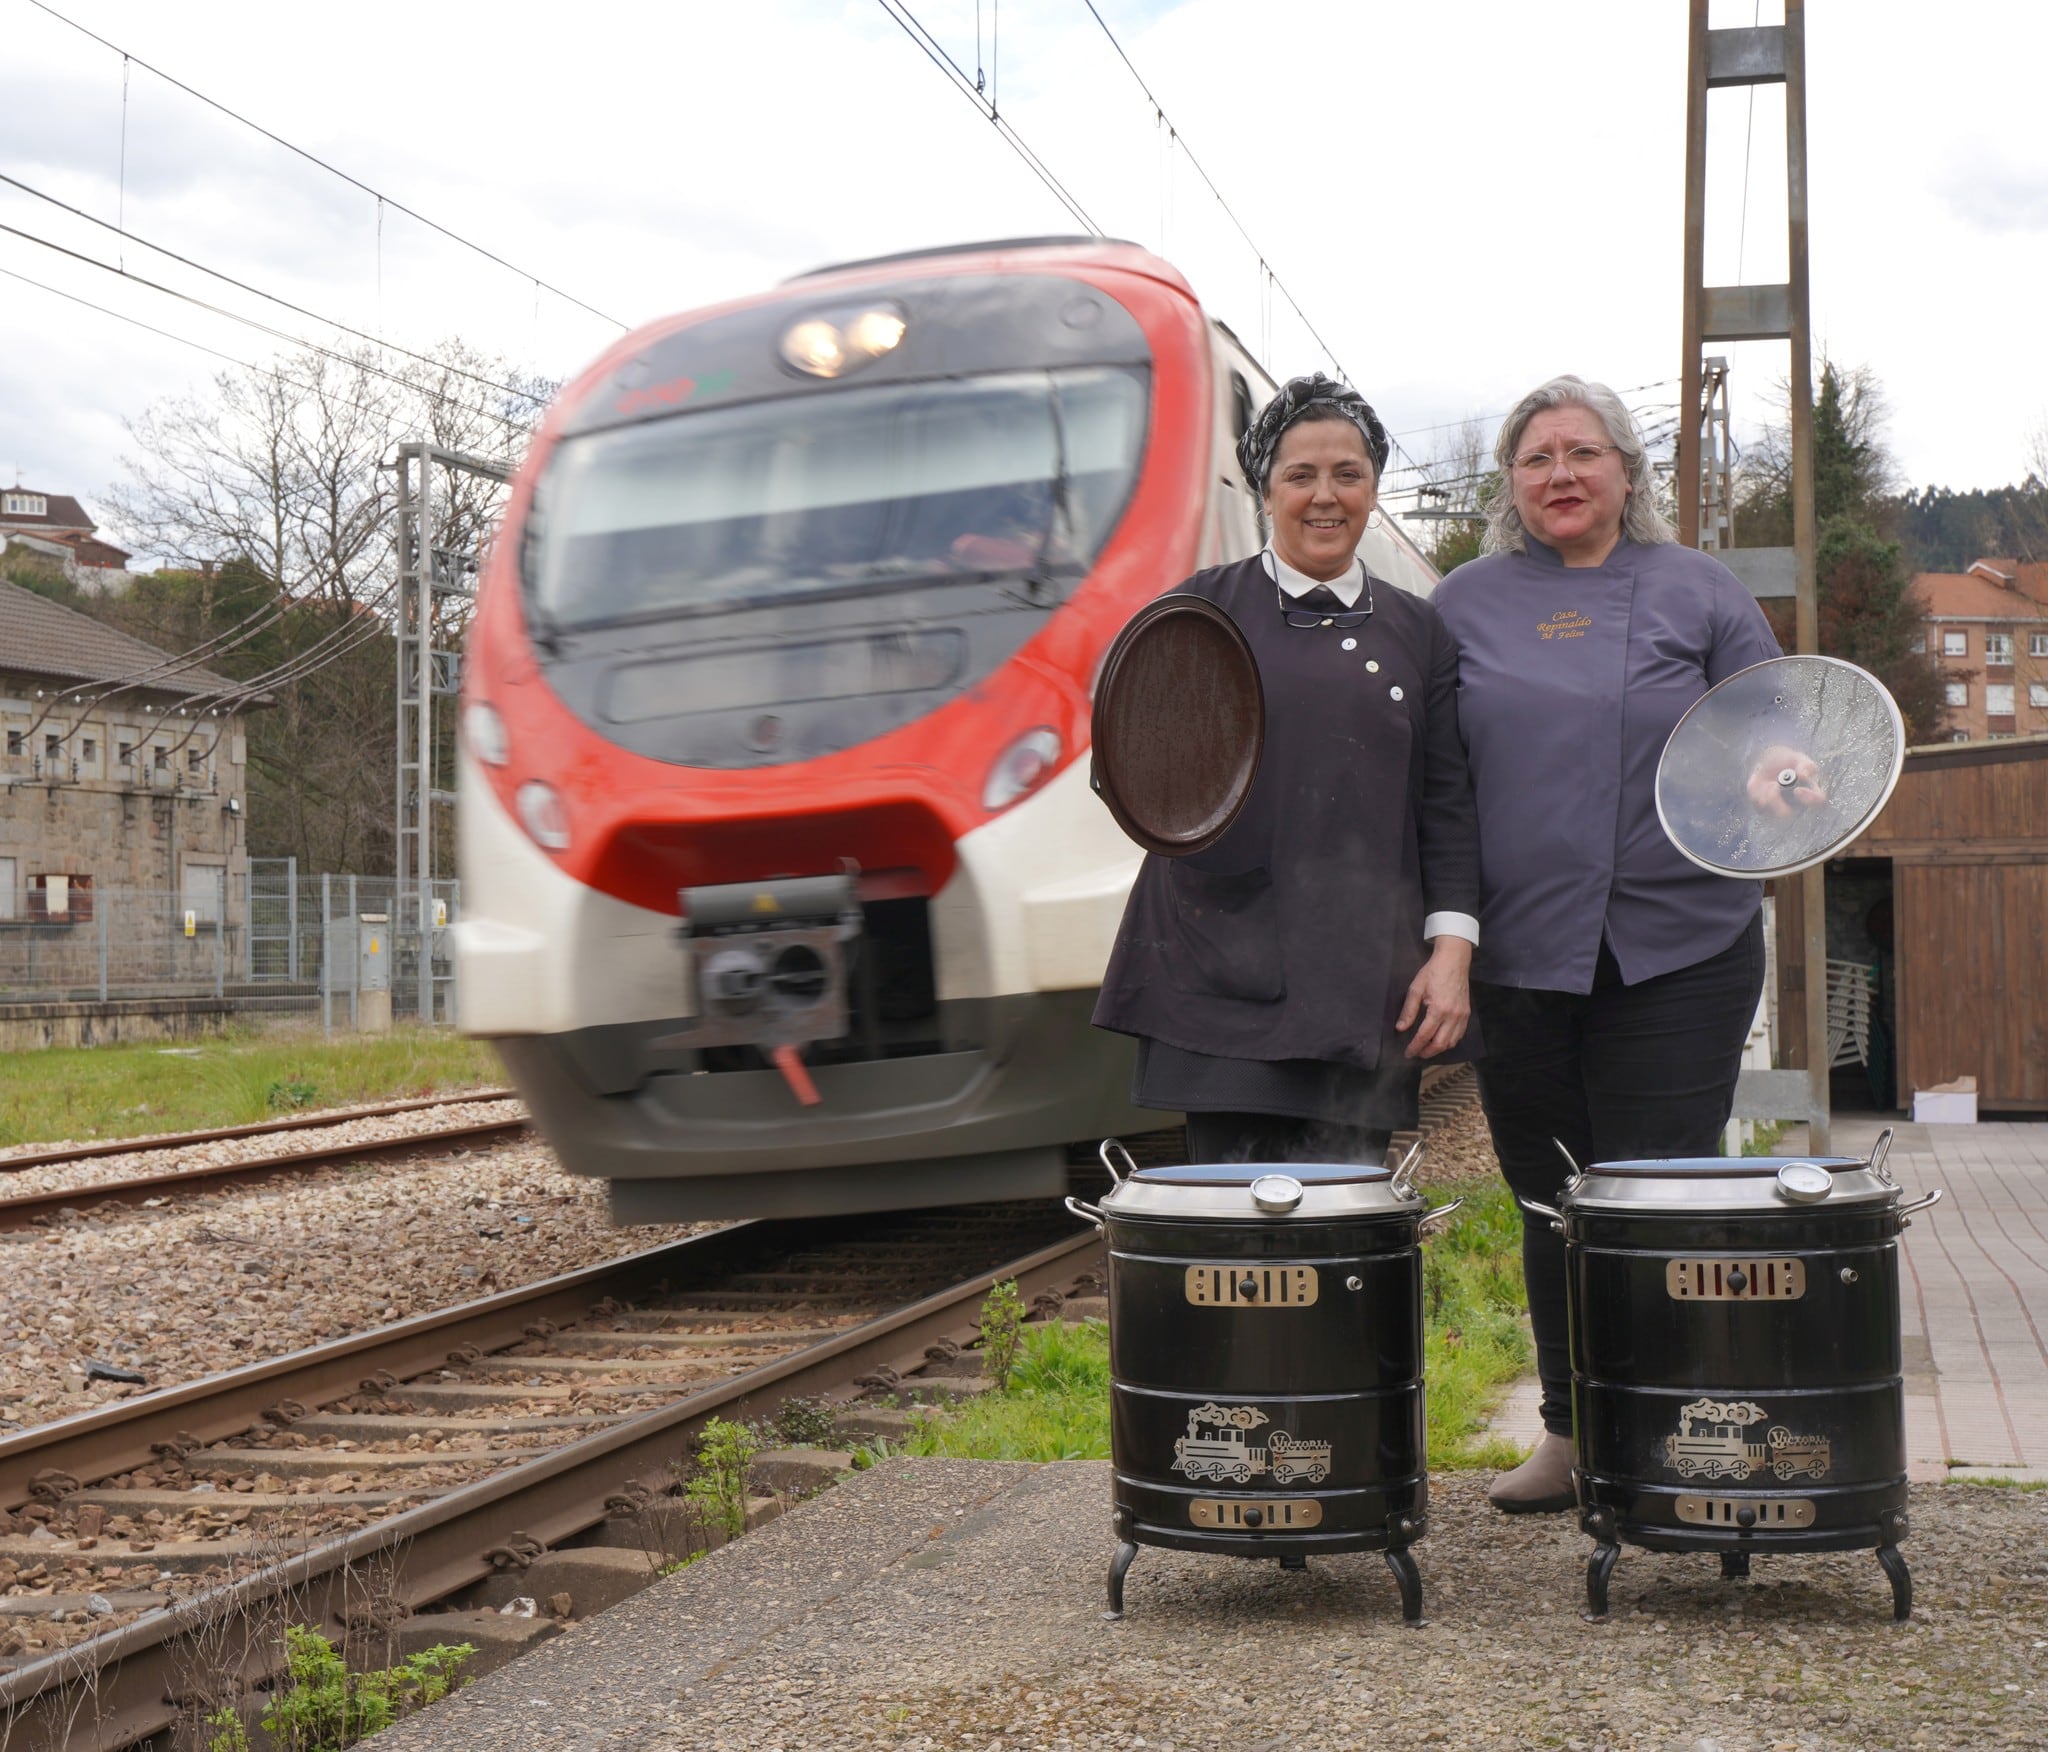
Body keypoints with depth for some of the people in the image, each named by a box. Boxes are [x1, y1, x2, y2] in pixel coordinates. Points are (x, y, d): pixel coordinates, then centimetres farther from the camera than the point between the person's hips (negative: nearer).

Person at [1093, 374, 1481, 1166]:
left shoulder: (1417, 630, 14)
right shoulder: (1205, 606, 7)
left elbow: (1447, 803, 12)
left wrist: (1452, 948, 3)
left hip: (1364, 979, 2)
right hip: (1222, 972, -2)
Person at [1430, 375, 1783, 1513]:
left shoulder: (1697, 592, 7)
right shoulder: (1464, 604, 10)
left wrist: (1780, 778, -14)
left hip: (1677, 947, -2)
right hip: (1519, 951, 2)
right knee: (1551, 1204, 9)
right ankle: (1570, 1433, 23)